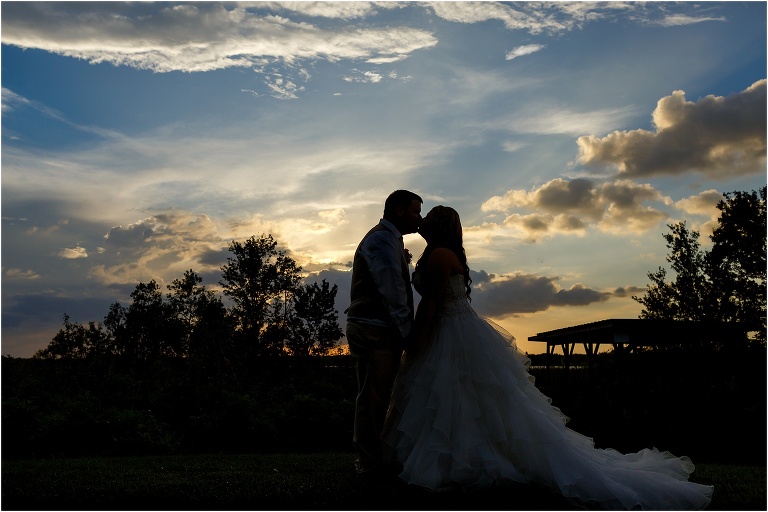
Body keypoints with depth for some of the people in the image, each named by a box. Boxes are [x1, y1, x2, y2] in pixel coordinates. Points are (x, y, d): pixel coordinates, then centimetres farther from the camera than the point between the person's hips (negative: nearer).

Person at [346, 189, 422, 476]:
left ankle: (370, 458, 25)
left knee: (375, 396, 15)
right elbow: (392, 291, -20)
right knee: (373, 396, -4)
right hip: (374, 331, -11)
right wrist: (407, 331, -16)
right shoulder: (382, 239, -12)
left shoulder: (388, 239, 22)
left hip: (378, 330, 11)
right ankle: (370, 463, 5)